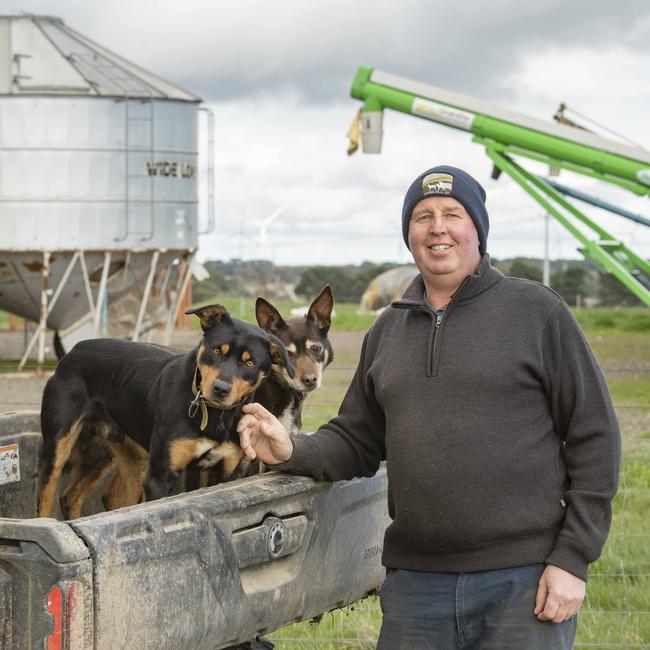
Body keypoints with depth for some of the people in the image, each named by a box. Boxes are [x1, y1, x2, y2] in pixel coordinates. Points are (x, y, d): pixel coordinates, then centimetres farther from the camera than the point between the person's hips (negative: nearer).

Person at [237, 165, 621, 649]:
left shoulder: (537, 311, -1)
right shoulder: (388, 331, 14)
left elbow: (594, 437, -3)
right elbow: (358, 442, 17)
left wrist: (572, 559, -8)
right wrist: (293, 452, -3)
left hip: (525, 581, -4)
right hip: (415, 585, 4)